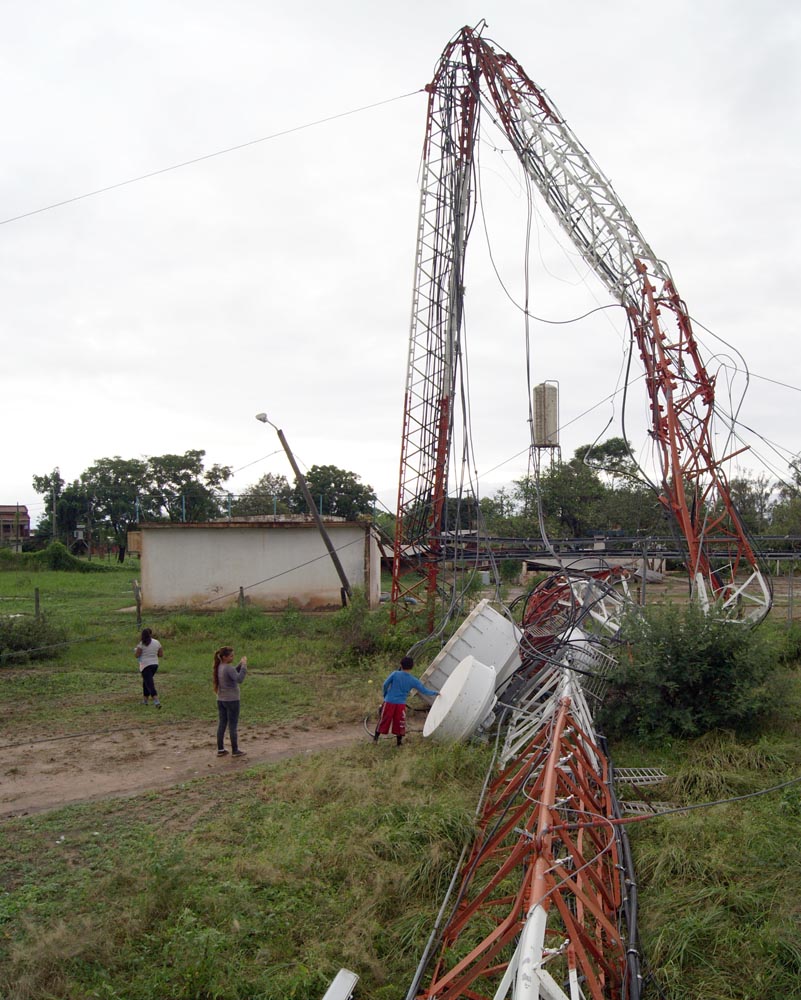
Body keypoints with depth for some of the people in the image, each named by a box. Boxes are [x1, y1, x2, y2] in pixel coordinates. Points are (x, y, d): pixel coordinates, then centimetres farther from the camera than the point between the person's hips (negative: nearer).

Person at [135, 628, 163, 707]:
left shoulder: (141, 644, -9)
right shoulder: (157, 642, 4)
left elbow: (136, 655, -9)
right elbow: (161, 654, 6)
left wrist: (136, 650, 11)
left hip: (145, 665, -6)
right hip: (155, 664, 6)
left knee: (149, 683, -9)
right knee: (146, 681, 23)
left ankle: (156, 701, -22)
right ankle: (145, 700, 27)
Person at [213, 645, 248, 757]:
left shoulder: (219, 667, 6)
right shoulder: (228, 668, -19)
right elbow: (239, 679, -29)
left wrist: (240, 664, 2)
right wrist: (244, 665, -25)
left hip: (221, 700, 7)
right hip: (231, 700, -7)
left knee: (222, 724, 11)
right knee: (233, 725, 1)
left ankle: (220, 749, 15)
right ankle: (235, 750, 7)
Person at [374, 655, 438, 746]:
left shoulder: (395, 674, -7)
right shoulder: (413, 680, -3)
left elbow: (385, 684, -5)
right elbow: (424, 690, 3)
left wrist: (385, 696, 12)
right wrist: (435, 693, 19)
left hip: (389, 702, 0)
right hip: (401, 704, 0)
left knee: (383, 720, 11)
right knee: (400, 723, 13)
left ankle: (375, 738, 19)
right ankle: (399, 742, 21)